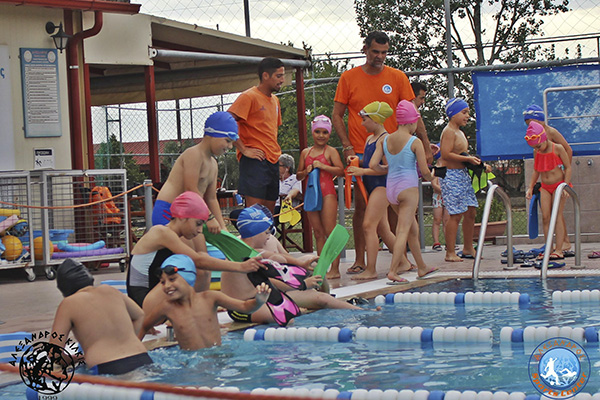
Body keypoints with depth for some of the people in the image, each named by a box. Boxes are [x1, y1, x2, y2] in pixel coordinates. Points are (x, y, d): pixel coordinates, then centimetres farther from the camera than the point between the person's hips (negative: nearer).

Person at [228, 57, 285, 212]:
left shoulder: (275, 100, 19)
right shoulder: (249, 96, -7)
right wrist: (243, 149, -17)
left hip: (272, 161, 8)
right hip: (255, 161, -8)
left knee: (269, 211, 6)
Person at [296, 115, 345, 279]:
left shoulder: (331, 151, 0)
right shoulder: (305, 152, 15)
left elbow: (340, 171, -11)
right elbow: (299, 176, 19)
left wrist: (322, 166, -16)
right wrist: (306, 171, -2)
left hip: (327, 193, -6)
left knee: (330, 232, -9)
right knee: (318, 234, 6)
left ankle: (335, 269, -9)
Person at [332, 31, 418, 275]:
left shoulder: (397, 78, 6)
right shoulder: (349, 77, 5)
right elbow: (337, 115, 6)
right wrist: (347, 146, -5)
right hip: (360, 153, -1)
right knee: (361, 204, -3)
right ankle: (360, 260, 2)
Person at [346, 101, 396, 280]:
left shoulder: (385, 139, -11)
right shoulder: (369, 139, 18)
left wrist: (362, 171, -18)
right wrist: (356, 163, 6)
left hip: (382, 185, -10)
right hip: (371, 187, 10)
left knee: (369, 225, -16)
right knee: (382, 229, 11)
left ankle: (371, 270, -16)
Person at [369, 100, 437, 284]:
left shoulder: (385, 140, 5)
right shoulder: (415, 142, -9)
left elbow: (373, 164, 0)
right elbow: (424, 170, -8)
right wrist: (432, 178, 14)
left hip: (390, 188, 6)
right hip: (408, 187, -6)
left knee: (413, 228, 19)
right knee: (404, 230, -7)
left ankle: (422, 268, 28)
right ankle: (393, 272, -16)